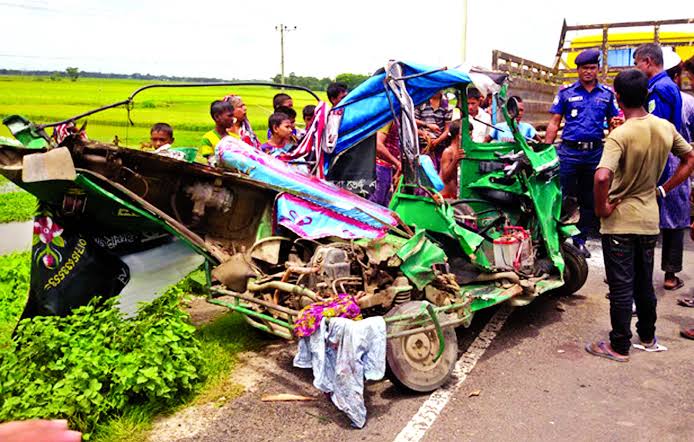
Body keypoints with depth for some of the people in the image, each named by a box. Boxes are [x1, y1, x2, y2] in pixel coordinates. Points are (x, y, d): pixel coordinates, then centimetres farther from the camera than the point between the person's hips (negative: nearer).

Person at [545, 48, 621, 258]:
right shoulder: (566, 92, 4)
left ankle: (580, 240, 20)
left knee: (589, 201, 9)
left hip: (595, 152, 3)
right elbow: (554, 123, 2)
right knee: (565, 197, -1)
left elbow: (614, 123, 14)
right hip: (569, 152, -3)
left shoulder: (607, 94, 11)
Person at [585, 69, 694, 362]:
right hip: (649, 219, 6)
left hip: (619, 221, -6)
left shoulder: (619, 135, -22)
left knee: (621, 286, 4)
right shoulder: (666, 128, -1)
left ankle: (619, 347, 15)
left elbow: (602, 177, -36)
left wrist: (601, 208, -19)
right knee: (644, 283, 20)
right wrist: (663, 189, 10)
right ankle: (648, 338, 34)